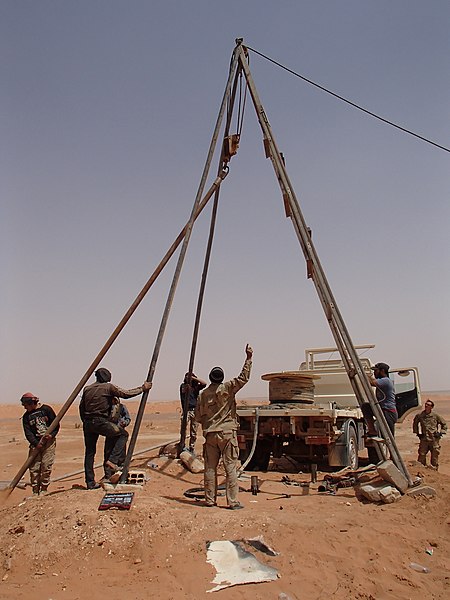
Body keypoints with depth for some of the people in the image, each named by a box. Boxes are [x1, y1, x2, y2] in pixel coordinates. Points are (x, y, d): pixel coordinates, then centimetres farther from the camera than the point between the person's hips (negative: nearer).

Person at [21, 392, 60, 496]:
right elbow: (28, 433, -2)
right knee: (34, 468, -2)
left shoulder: (46, 409, 0)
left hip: (49, 442, -2)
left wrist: (52, 435, -15)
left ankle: (43, 490, 6)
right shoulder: (26, 416, 7)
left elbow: (56, 424, 2)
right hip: (35, 443, 2)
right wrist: (36, 443, -17)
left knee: (46, 466, -5)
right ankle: (35, 492, 8)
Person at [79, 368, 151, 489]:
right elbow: (126, 394, -4)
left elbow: (81, 408, 17)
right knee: (123, 434, 11)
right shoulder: (108, 387, -2)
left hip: (88, 423, 6)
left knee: (89, 452, 14)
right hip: (101, 421, -6)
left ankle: (90, 482, 15)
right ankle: (112, 460, -4)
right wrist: (142, 388, 5)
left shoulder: (87, 389, 14)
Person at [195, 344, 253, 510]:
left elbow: (198, 417, 9)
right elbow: (244, 378, -9)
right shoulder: (227, 388, -6)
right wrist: (248, 358, -5)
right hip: (227, 432, -4)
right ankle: (232, 501, 0)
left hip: (210, 434, 4)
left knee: (210, 468, 10)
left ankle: (210, 500, 15)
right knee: (231, 467, 0)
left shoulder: (202, 394, 5)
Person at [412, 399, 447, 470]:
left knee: (435, 457, 6)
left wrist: (440, 432, 1)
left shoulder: (435, 415, -2)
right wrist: (417, 433, 12)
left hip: (434, 439, 0)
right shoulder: (419, 415, 0)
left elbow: (444, 424, 11)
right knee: (421, 456, 0)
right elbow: (415, 423, 19)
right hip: (424, 440, 1)